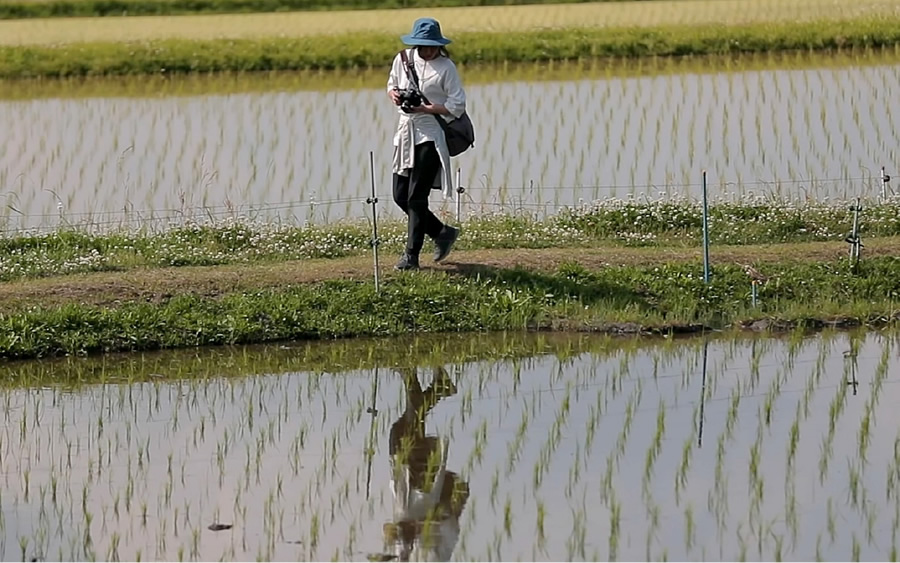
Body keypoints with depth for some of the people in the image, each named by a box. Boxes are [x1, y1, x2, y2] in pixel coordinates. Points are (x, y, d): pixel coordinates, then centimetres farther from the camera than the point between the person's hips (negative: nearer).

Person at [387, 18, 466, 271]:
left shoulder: (446, 68, -9)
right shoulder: (403, 59, 5)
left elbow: (457, 106, -9)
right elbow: (392, 84, 20)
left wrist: (427, 109, -21)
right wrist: (394, 94, -3)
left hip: (431, 135, -6)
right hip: (406, 133, 6)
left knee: (416, 197, -8)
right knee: (400, 196, 7)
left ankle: (411, 255, -2)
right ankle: (442, 233, 25)